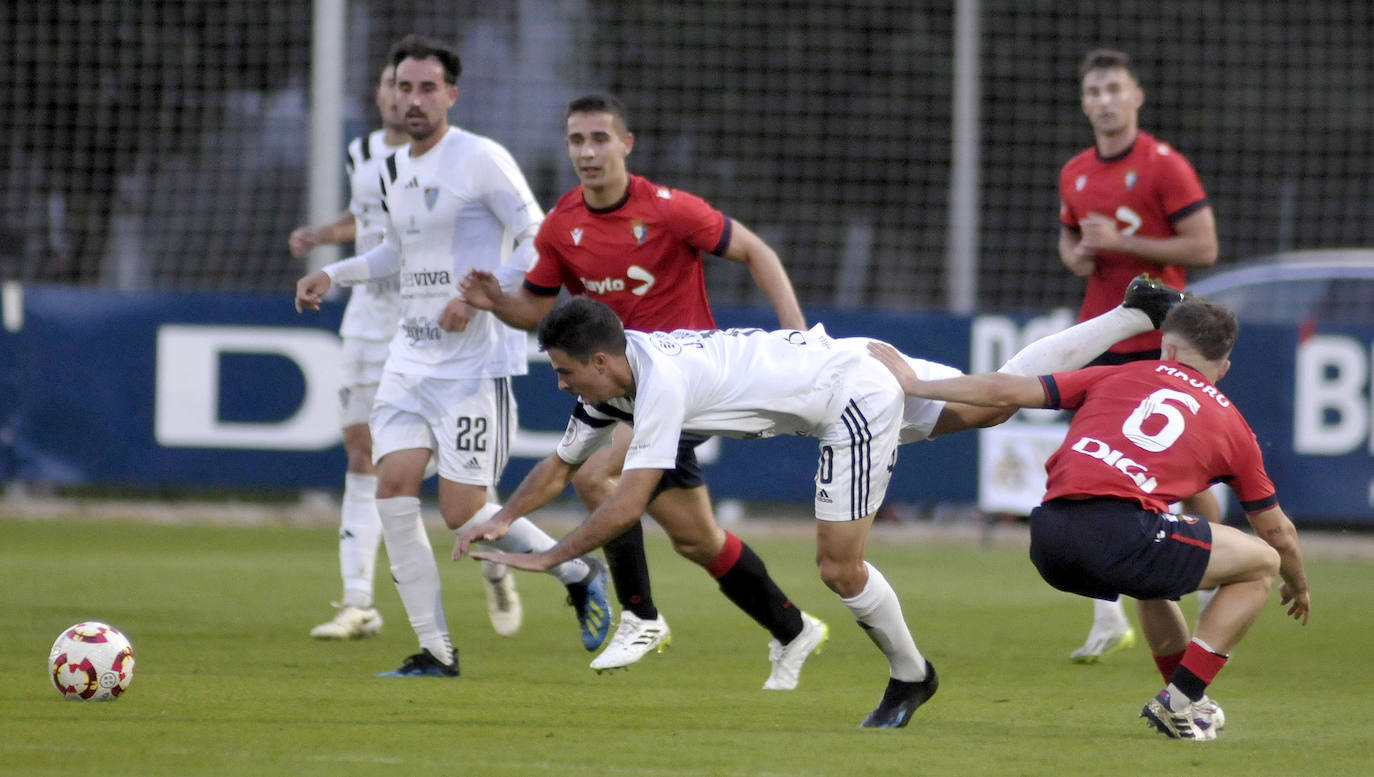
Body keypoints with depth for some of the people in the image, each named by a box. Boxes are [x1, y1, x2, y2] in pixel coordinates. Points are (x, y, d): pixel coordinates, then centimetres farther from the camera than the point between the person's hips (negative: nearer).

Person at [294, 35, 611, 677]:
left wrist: (477, 297, -20)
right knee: (394, 487, -9)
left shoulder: (481, 160, -11)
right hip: (412, 355, 7)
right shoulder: (392, 171, 12)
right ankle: (435, 652, -3)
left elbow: (539, 244, -11)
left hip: (475, 360, -7)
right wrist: (333, 275, 16)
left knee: (464, 513, -8)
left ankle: (580, 572, 18)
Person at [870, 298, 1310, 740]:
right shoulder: (1231, 425, 21)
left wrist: (914, 385, 32)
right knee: (1261, 564, 15)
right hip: (1120, 532, -5)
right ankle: (1180, 703, 8)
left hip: (1048, 542, 5)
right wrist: (1298, 588, 52)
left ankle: (1186, 700, 38)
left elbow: (1006, 392, 20)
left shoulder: (1118, 376, 24)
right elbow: (1278, 533, 31)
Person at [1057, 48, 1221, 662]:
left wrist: (1121, 242, -17)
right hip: (1100, 340, 5)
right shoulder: (1075, 174, 10)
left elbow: (1204, 247, -13)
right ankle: (1108, 620, 1)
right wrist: (1076, 256, 1)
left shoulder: (1165, 166, -8)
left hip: (1162, 341, -5)